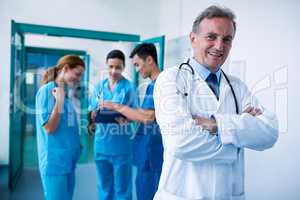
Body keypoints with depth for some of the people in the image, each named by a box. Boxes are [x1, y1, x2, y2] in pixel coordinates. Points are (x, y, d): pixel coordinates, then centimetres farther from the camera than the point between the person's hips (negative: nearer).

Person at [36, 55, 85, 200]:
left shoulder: (65, 92, 10)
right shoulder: (46, 91, -12)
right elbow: (49, 128, -18)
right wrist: (59, 101, -20)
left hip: (69, 159, 8)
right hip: (54, 160, -8)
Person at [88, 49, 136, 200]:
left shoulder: (129, 87, -5)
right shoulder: (99, 87, 6)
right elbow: (91, 112, 8)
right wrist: (93, 115, -14)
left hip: (121, 144, -3)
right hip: (101, 143, 4)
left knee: (122, 187, 8)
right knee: (104, 186, 17)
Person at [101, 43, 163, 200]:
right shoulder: (152, 85, 13)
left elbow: (148, 116, -25)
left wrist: (116, 107, -15)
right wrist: (126, 119, 3)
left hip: (153, 154, -9)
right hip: (146, 153, 9)